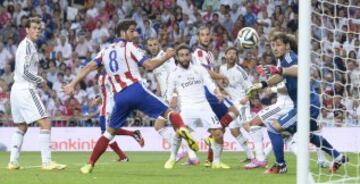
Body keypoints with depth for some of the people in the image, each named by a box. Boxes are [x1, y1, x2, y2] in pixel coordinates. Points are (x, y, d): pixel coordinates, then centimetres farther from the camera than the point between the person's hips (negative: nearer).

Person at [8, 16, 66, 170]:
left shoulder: (25, 45, 18)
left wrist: (36, 80, 10)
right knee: (45, 124, -12)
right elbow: (25, 71, -19)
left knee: (21, 127, 17)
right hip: (25, 89, -10)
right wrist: (40, 80, -6)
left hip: (17, 89, 10)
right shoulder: (28, 45, -12)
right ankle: (46, 162, -16)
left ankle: (13, 161, 14)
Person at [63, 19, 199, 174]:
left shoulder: (106, 51, 19)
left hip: (120, 97, 4)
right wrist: (166, 56, 8)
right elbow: (149, 65, -4)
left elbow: (88, 68, 10)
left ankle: (89, 164, 11)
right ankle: (181, 129, -31)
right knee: (167, 112, 1)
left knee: (110, 132, 18)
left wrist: (73, 84, 10)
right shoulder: (129, 47, 5)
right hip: (135, 90, -4)